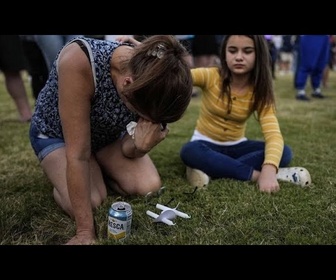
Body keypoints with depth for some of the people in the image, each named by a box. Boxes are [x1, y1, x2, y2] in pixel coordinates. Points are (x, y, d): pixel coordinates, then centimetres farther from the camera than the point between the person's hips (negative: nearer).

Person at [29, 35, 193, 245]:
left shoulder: (150, 81, -26)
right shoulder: (79, 61, -41)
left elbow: (128, 150, -15)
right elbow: (78, 155, -37)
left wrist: (142, 145, -40)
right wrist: (85, 232, -32)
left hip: (107, 133, 4)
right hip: (55, 132, -3)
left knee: (149, 187, -15)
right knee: (90, 202, -25)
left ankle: (98, 171, 13)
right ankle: (62, 177, 8)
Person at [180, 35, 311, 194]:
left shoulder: (260, 92, -11)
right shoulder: (211, 76, -15)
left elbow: (273, 134, -24)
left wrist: (269, 169, -43)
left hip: (236, 146, 3)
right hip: (206, 144, -2)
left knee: (284, 152, -22)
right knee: (190, 151, -37)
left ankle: (210, 170, -30)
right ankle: (255, 174, -29)